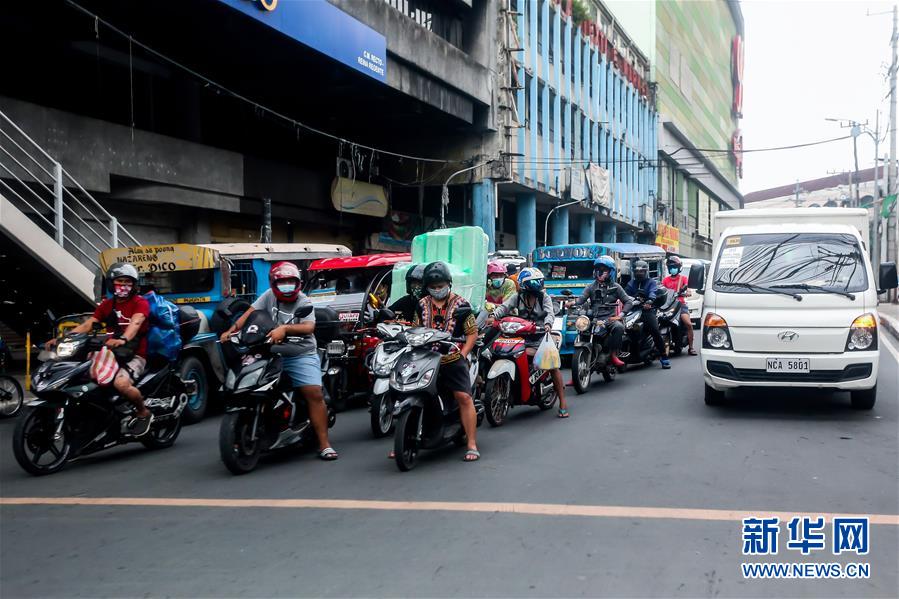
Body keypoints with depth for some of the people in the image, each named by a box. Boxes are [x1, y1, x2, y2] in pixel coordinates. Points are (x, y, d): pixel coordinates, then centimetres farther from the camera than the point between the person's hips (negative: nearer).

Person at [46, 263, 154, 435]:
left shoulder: (140, 303, -2)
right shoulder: (107, 305, 17)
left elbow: (135, 323, -23)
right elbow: (87, 324, 6)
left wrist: (123, 339, -45)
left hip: (135, 355, -6)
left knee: (121, 383, -34)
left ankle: (144, 412, -7)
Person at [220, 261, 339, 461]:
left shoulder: (303, 302, -6)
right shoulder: (269, 296, 6)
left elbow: (309, 327, -23)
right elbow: (249, 313, -3)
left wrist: (285, 328, -39)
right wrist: (231, 330, -19)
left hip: (301, 355, -3)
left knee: (315, 393, -15)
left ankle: (324, 444, -12)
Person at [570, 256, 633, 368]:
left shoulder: (615, 287, 13)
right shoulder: (591, 287, 16)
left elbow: (628, 301, 9)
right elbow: (581, 299, 2)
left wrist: (620, 315, -7)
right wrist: (573, 303, -21)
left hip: (610, 318, -1)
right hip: (594, 319, 1)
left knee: (619, 327, -34)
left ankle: (613, 355, -25)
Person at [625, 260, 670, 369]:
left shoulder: (651, 282, 11)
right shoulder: (631, 283, 25)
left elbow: (653, 292, -10)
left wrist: (649, 301, -31)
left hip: (647, 309, -4)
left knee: (654, 329, -21)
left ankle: (663, 355, -15)